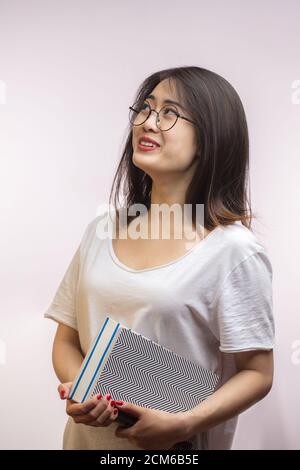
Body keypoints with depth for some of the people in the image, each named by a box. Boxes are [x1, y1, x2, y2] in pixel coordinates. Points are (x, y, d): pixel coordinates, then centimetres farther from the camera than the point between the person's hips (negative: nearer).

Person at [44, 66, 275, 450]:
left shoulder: (233, 249, -15)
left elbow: (257, 373, -11)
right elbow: (67, 339, 4)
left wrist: (182, 424, -23)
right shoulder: (101, 231, -1)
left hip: (178, 446, -4)